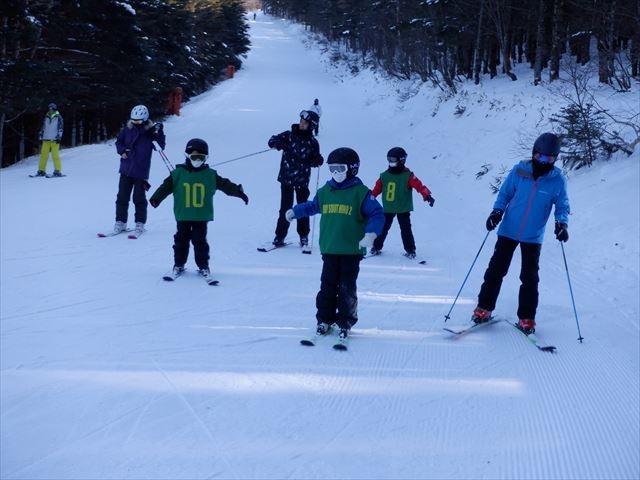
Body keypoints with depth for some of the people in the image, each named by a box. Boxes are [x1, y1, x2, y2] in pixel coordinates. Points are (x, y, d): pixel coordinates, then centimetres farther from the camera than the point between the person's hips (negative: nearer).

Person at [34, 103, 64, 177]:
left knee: (55, 155, -9)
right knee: (43, 154, 1)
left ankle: (57, 171, -5)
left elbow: (61, 128, -3)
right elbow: (43, 128, 21)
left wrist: (59, 137, -10)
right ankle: (41, 170, 6)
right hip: (46, 139, 5)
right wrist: (41, 136, 16)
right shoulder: (46, 117, 15)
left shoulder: (58, 117, 2)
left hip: (54, 140, -5)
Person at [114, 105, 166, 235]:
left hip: (141, 171, -3)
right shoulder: (127, 129, 3)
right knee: (122, 197, 7)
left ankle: (140, 223, 14)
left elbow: (161, 146, -8)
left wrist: (159, 133, -22)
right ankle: (120, 222, 16)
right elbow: (118, 142, 15)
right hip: (126, 170, 3)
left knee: (139, 198, 3)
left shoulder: (150, 131, -5)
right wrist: (122, 151, -4)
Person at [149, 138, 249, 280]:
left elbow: (225, 184, 5)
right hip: (183, 215, 0)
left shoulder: (210, 175, 3)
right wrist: (156, 198, -12)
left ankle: (203, 266, 14)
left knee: (200, 241, 4)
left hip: (201, 216, 0)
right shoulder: (178, 173, 0)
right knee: (181, 240, 8)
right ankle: (178, 264, 21)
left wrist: (239, 192, 0)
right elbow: (166, 186, -2)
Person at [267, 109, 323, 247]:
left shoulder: (312, 142, 2)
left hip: (302, 180, 1)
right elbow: (272, 141, -3)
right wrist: (277, 143, -26)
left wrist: (318, 160, -13)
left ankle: (304, 236, 20)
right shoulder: (289, 135, -1)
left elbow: (313, 160, 10)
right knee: (285, 208, -2)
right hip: (286, 178, -1)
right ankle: (280, 236, 6)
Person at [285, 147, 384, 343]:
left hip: (352, 251, -4)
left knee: (346, 289, 1)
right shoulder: (325, 191, 8)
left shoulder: (361, 193, -6)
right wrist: (295, 211, 27)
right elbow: (312, 206, 27)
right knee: (327, 286, 8)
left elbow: (377, 215, -9)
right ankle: (324, 320, 18)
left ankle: (345, 323, 12)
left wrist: (370, 233, -23)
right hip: (329, 249, 4)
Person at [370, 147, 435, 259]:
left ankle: (410, 250, 7)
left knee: (406, 230, -3)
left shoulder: (408, 176, -11)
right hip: (388, 208, 4)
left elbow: (419, 185, -20)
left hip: (403, 209, -3)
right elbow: (377, 188, 11)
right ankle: (376, 247, 22)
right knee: (383, 228, 10)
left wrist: (427, 196, -33)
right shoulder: (384, 176, 2)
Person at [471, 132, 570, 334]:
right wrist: (497, 211, -12)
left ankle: (526, 318, 13)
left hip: (533, 237, 0)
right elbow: (505, 193, 3)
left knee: (529, 279, 2)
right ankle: (484, 308, 16)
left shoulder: (558, 180, -7)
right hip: (508, 231, 1)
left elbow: (562, 206, 3)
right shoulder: (519, 171, -8)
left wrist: (562, 223, -15)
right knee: (495, 271, 4)